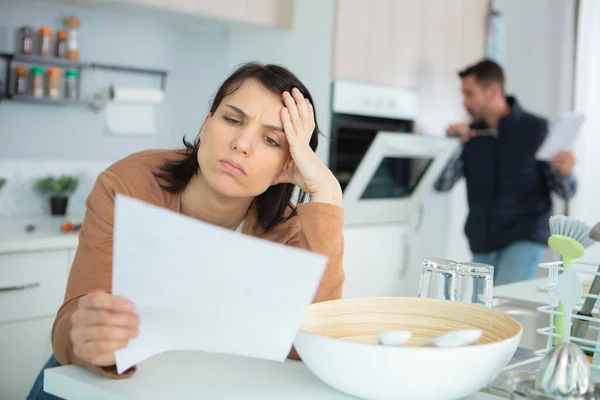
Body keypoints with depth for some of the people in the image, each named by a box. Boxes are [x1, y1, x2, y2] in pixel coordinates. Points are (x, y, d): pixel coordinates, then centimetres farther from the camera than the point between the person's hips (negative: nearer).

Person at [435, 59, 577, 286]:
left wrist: (564, 172, -26)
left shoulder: (536, 129, -5)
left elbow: (566, 191, -3)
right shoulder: (469, 134, 4)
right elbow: (440, 184, -1)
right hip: (482, 244, 5)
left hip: (525, 239, -4)